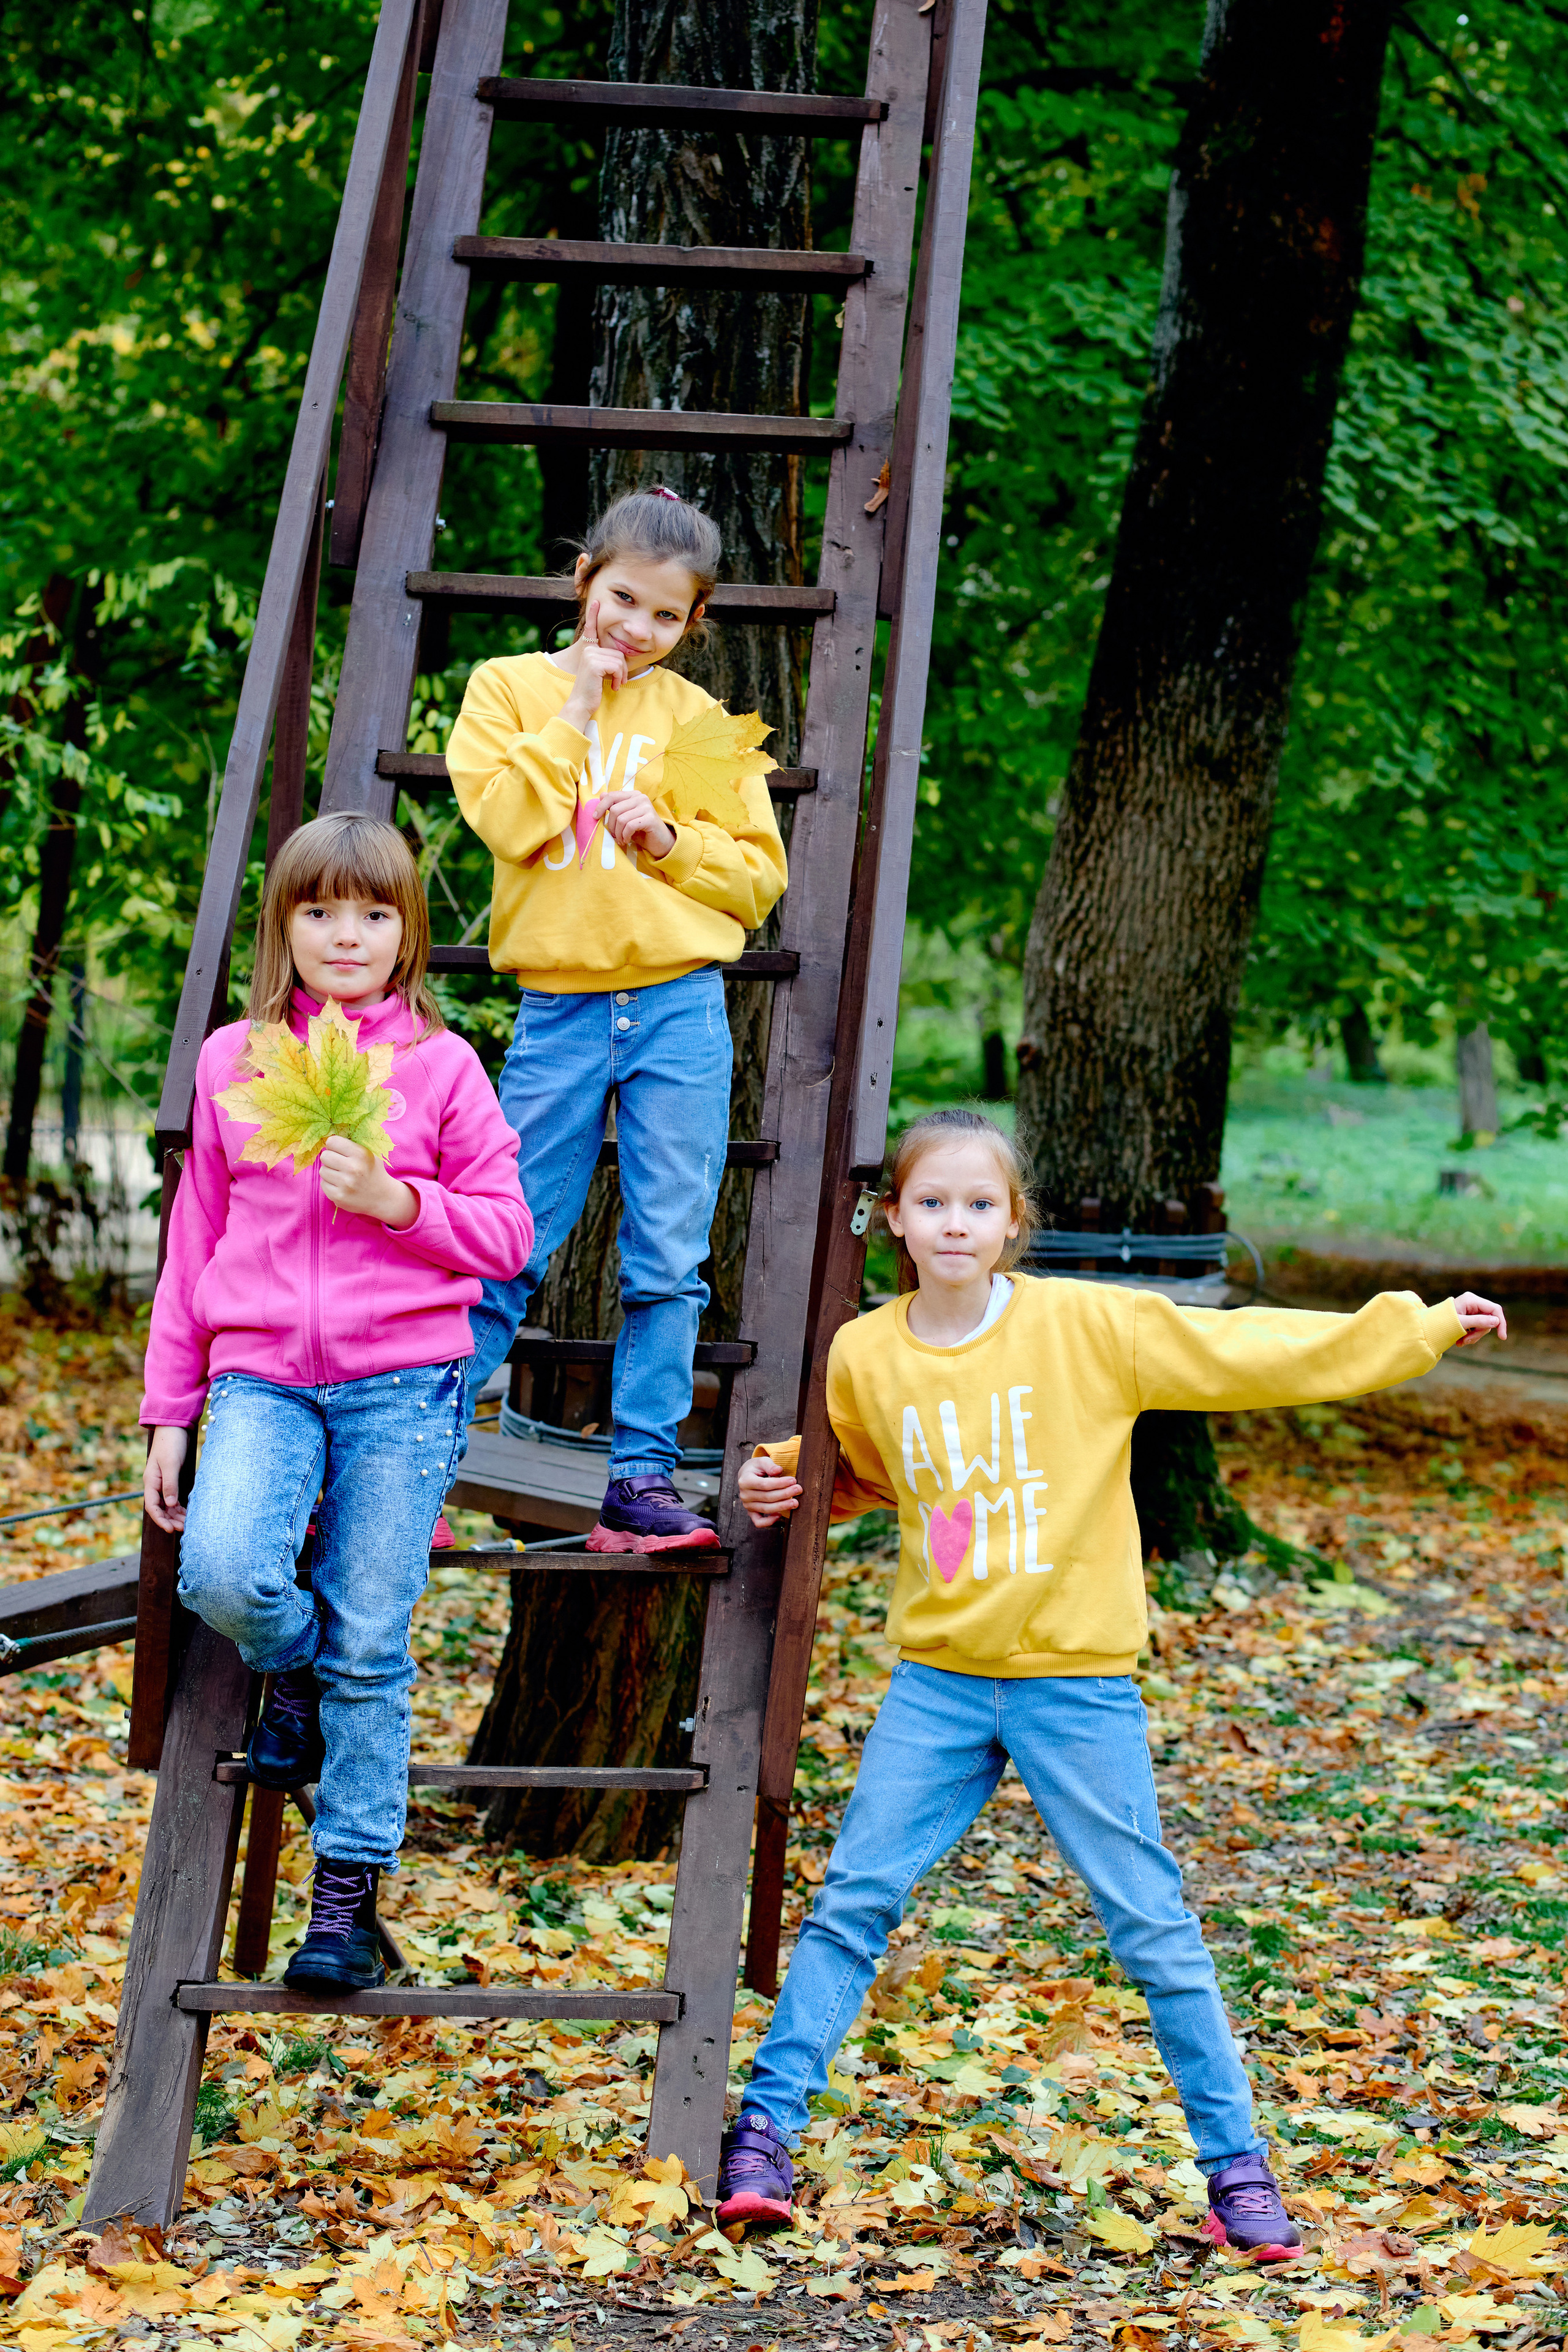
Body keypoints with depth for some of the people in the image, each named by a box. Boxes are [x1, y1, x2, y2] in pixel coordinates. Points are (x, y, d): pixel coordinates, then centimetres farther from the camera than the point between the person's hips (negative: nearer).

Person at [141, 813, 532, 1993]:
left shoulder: (441, 1066, 4)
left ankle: (350, 1893, 11)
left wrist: (396, 1199, -13)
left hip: (404, 1382, -1)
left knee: (369, 1646, -2)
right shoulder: (233, 1063, 9)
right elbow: (194, 1244, 13)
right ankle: (293, 1669, 12)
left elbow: (507, 1234, 5)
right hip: (261, 1378, 1)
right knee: (223, 1574, -24)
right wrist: (168, 1414, 12)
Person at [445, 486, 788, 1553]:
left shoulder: (699, 720, 9)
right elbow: (503, 817, -8)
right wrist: (577, 714, -7)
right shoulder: (510, 686, 7)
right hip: (558, 1012, -1)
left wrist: (670, 841, -7)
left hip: (681, 1013, 1)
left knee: (669, 1259, 1)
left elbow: (761, 879, 8)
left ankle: (642, 1478, 8)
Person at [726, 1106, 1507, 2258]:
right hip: (938, 1679, 2)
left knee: (1153, 1926, 3)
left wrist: (1423, 1329, -5)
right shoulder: (864, 1357, 0)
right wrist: (783, 1478, 3)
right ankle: (765, 2131, 11)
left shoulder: (1089, 1326, -10)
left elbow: (1255, 1351, -5)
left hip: (1077, 1680, -2)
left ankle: (1237, 2162, 14)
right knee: (853, 1898, 0)